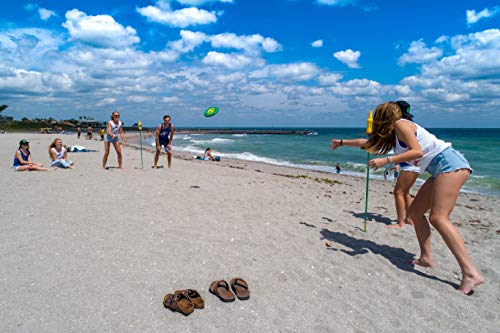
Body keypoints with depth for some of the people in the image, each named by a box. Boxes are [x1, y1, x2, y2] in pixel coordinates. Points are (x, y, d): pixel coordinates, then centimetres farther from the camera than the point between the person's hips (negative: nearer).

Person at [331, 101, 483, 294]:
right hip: (440, 169, 10)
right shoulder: (391, 134, 21)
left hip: (449, 163, -10)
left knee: (438, 217, -21)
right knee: (415, 211, 8)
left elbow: (417, 151, -18)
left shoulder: (401, 124, -6)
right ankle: (426, 257, 9)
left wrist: (386, 160, -21)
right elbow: (367, 143, 33)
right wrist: (343, 143, 41)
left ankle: (470, 274, -23)